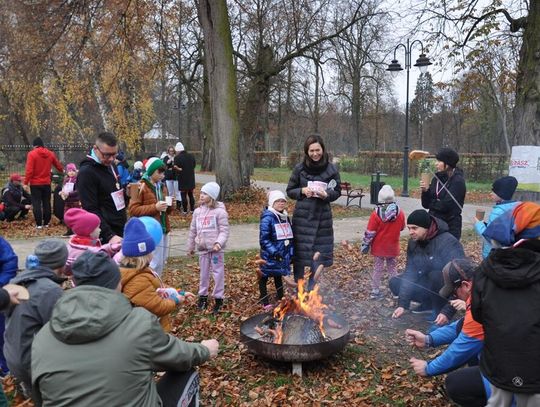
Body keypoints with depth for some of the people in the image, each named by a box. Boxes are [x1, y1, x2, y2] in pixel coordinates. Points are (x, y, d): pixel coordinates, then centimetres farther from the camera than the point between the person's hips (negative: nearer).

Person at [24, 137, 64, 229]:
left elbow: (29, 170, -16)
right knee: (46, 203, 12)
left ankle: (39, 224, 1)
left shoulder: (32, 154, -11)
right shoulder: (50, 154, 3)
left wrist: (26, 182, -10)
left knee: (36, 204, 2)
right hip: (46, 183, 4)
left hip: (35, 183, -4)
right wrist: (62, 170, 37)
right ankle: (46, 223, 15)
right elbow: (58, 165, 15)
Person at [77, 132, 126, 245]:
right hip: (105, 237, -8)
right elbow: (91, 210, -20)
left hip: (120, 232, 8)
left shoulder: (111, 166, 11)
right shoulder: (87, 172, -15)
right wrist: (109, 236, -27)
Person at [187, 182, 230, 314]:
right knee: (204, 273, 16)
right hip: (202, 248, 5)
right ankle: (203, 296, 29)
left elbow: (224, 231, -13)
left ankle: (218, 298, 14)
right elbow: (193, 230, 15)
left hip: (216, 248, -5)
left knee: (218, 273, 2)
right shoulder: (198, 211, 7)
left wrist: (219, 242, -28)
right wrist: (190, 246, 19)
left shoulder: (219, 211, -11)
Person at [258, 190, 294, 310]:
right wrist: (274, 252, -25)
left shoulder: (285, 217, 8)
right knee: (264, 277, 9)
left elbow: (290, 236, 15)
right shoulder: (267, 217, -16)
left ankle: (281, 299, 35)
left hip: (283, 255, 7)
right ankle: (265, 302, 22)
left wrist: (291, 252, 10)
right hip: (269, 256, -7)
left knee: (278, 276, 22)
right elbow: (263, 239, -20)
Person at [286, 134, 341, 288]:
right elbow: (290, 190, 6)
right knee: (299, 253, 5)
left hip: (322, 218, 0)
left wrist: (326, 195, -16)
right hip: (302, 217, 0)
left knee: (319, 254, 6)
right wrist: (302, 191, -14)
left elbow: (337, 192, 5)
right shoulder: (300, 168, -2)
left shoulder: (331, 169, -2)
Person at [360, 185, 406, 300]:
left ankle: (375, 291, 11)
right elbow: (402, 228, 8)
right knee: (392, 268, 14)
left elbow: (369, 233, -12)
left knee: (378, 269, 9)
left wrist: (365, 245, -2)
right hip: (393, 247, 1)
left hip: (378, 247, -1)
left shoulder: (376, 214, -16)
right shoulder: (400, 213, -9)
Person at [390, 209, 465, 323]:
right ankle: (429, 304, 9)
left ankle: (439, 311, -14)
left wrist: (447, 312, -38)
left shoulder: (448, 243, -29)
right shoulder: (413, 242, -7)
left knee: (435, 275, -36)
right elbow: (410, 272, -8)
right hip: (429, 285, 6)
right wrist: (402, 304, -17)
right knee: (395, 283, -7)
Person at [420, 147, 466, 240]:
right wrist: (425, 191, -11)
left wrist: (432, 203, -1)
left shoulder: (458, 181, -11)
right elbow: (426, 204, 6)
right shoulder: (437, 178, 7)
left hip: (450, 228, -6)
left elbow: (446, 205, -18)